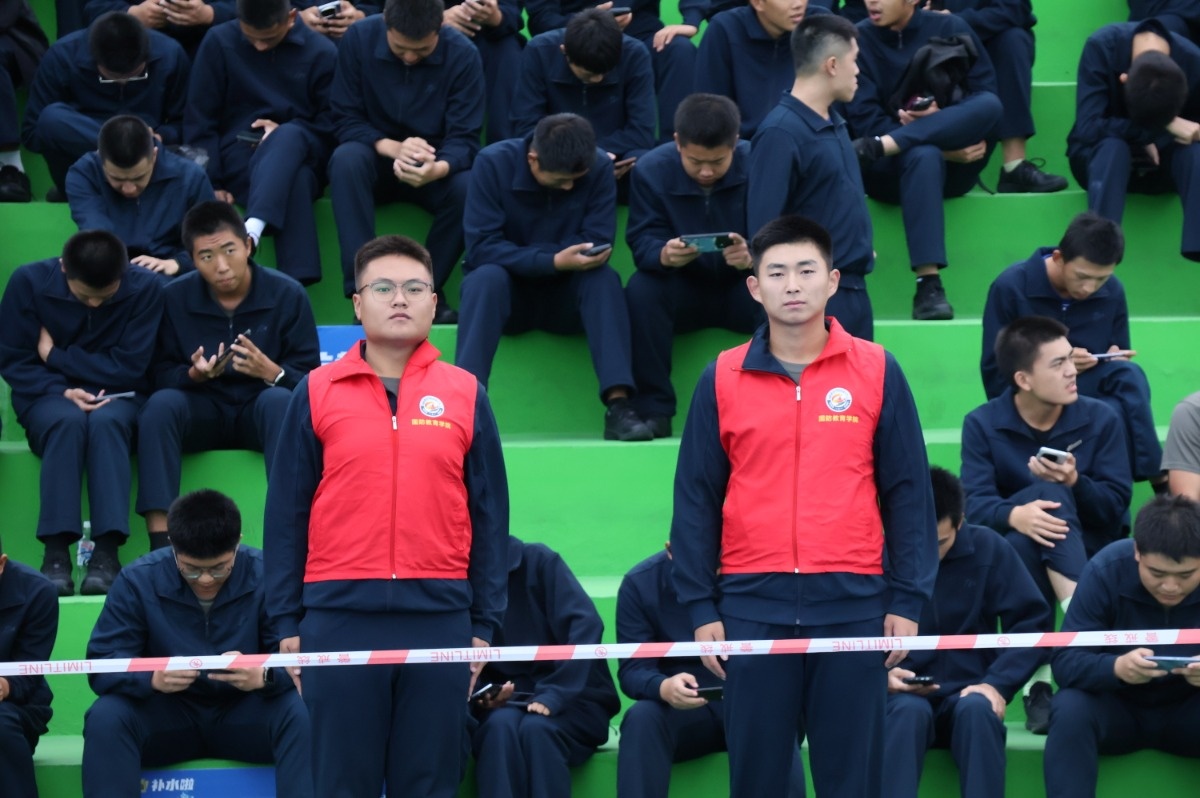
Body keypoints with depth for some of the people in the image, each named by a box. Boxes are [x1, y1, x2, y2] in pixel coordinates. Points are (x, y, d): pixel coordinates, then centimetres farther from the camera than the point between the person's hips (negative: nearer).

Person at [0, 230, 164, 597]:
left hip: (115, 396, 0)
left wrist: (55, 355, -11)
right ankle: (56, 552, -39)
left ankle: (106, 552, -41)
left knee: (107, 422, -36)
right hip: (49, 394, 0)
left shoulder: (145, 287, -12)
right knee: (69, 421, -36)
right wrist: (62, 391, -23)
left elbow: (129, 368, -12)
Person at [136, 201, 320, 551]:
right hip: (203, 412, 1)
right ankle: (160, 545, -36)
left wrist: (274, 373, -31)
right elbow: (161, 377, -2)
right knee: (161, 403, -30)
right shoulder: (174, 298, -4)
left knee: (279, 400, -35)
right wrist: (193, 375, -25)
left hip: (261, 413, -1)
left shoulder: (288, 295, -9)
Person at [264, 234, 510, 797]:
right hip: (340, 617, -1)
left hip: (440, 617, 1)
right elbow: (286, 512, 6)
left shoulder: (465, 395, 8)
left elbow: (490, 516, 9)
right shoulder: (317, 392, 5)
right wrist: (287, 621, 2)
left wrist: (485, 623, 5)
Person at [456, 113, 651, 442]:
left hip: (567, 296, 2)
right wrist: (553, 261, -35)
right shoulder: (493, 163, -17)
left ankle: (619, 405, -39)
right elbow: (481, 248, -22)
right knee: (487, 276, -34)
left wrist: (518, 254, -25)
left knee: (604, 277, -29)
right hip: (507, 291, -2)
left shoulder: (600, 167, -12)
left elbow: (598, 245, -17)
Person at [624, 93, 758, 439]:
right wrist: (664, 254, -44)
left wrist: (754, 257, -43)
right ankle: (654, 408, -23)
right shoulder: (652, 170, -12)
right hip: (682, 291, 0)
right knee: (641, 290, -32)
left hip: (743, 289, 0)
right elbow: (642, 242, -18)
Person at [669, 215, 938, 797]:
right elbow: (696, 498, 5)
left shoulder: (877, 372, 3)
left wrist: (908, 599, -2)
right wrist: (700, 607, 0)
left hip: (852, 602, -1)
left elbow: (907, 491, 3)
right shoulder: (722, 379, 4)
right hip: (751, 605, 1)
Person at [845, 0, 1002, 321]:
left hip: (953, 165, 2)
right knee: (924, 154, -38)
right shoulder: (860, 39, -2)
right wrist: (945, 146, -20)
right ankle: (928, 286, -44)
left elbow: (987, 96, 0)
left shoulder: (950, 29, 3)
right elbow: (864, 120, -9)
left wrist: (940, 118, -22)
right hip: (892, 171, -2)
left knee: (990, 104, -27)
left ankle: (877, 148, -38)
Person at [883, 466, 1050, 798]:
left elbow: (1032, 623, -2)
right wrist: (879, 676, -19)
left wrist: (998, 684, -16)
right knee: (908, 712, -35)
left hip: (967, 694, 1)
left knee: (976, 709, -34)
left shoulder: (988, 548, -2)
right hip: (901, 697, -1)